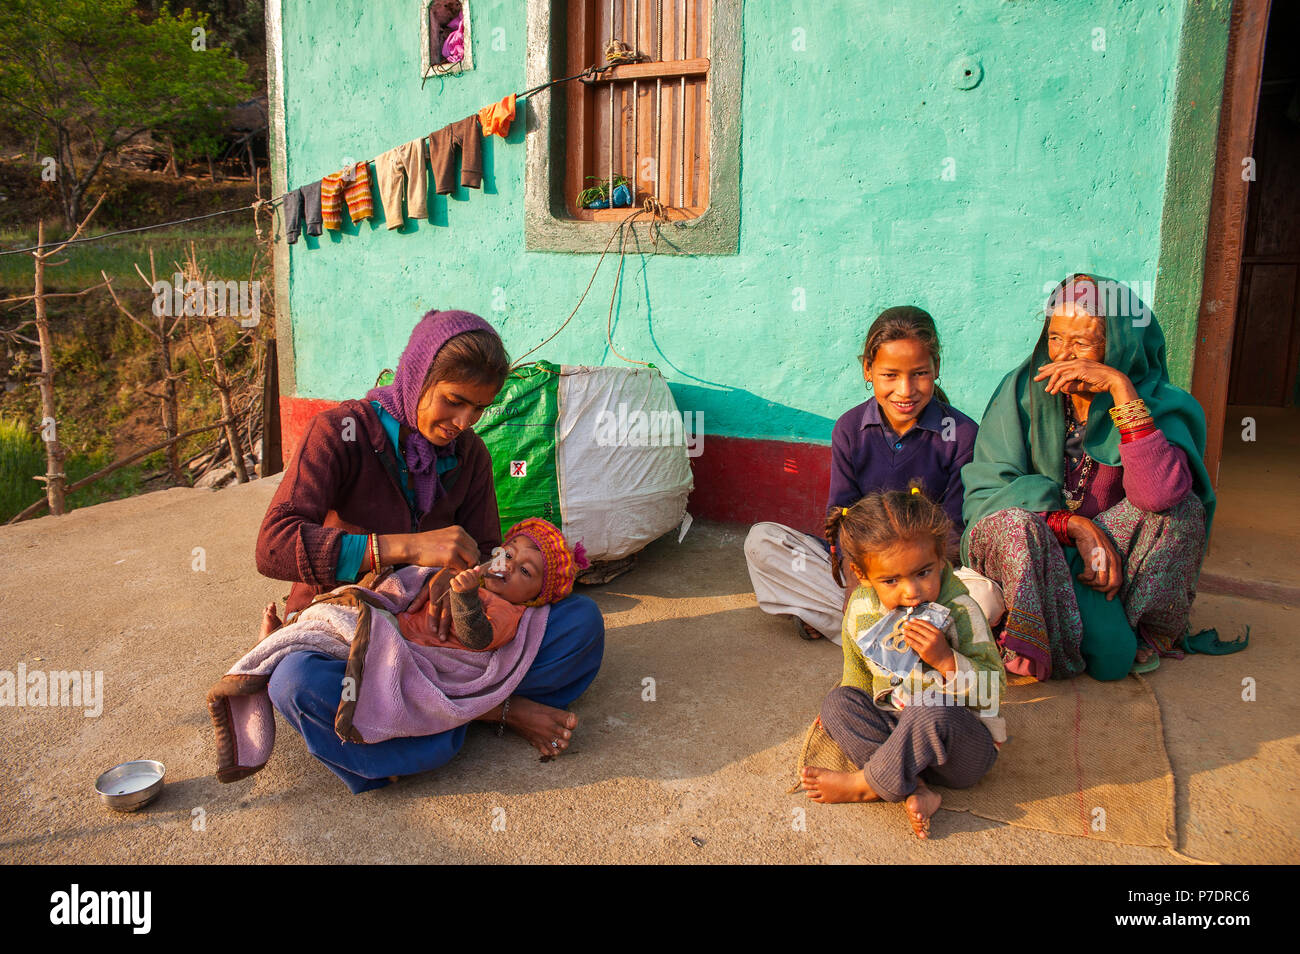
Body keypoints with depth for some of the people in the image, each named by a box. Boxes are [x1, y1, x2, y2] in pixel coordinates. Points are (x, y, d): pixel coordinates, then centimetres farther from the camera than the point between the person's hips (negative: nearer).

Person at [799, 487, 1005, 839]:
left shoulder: (959, 611, -18)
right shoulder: (861, 609, -4)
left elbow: (992, 690, -19)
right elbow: (858, 675, 16)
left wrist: (945, 658, -32)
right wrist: (846, 714, 7)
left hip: (967, 746, -5)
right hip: (897, 730, 6)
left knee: (931, 711, -36)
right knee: (839, 702, -14)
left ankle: (866, 785, -18)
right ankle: (915, 790, -29)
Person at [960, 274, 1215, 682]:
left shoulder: (1157, 404, -9)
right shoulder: (1024, 389, -7)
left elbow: (1160, 494, -30)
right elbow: (983, 493, -13)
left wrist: (1121, 388, -30)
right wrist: (1075, 526, -26)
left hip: (1109, 551, 3)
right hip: (1027, 554, -2)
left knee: (1181, 507, -24)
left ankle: (1153, 630, -4)